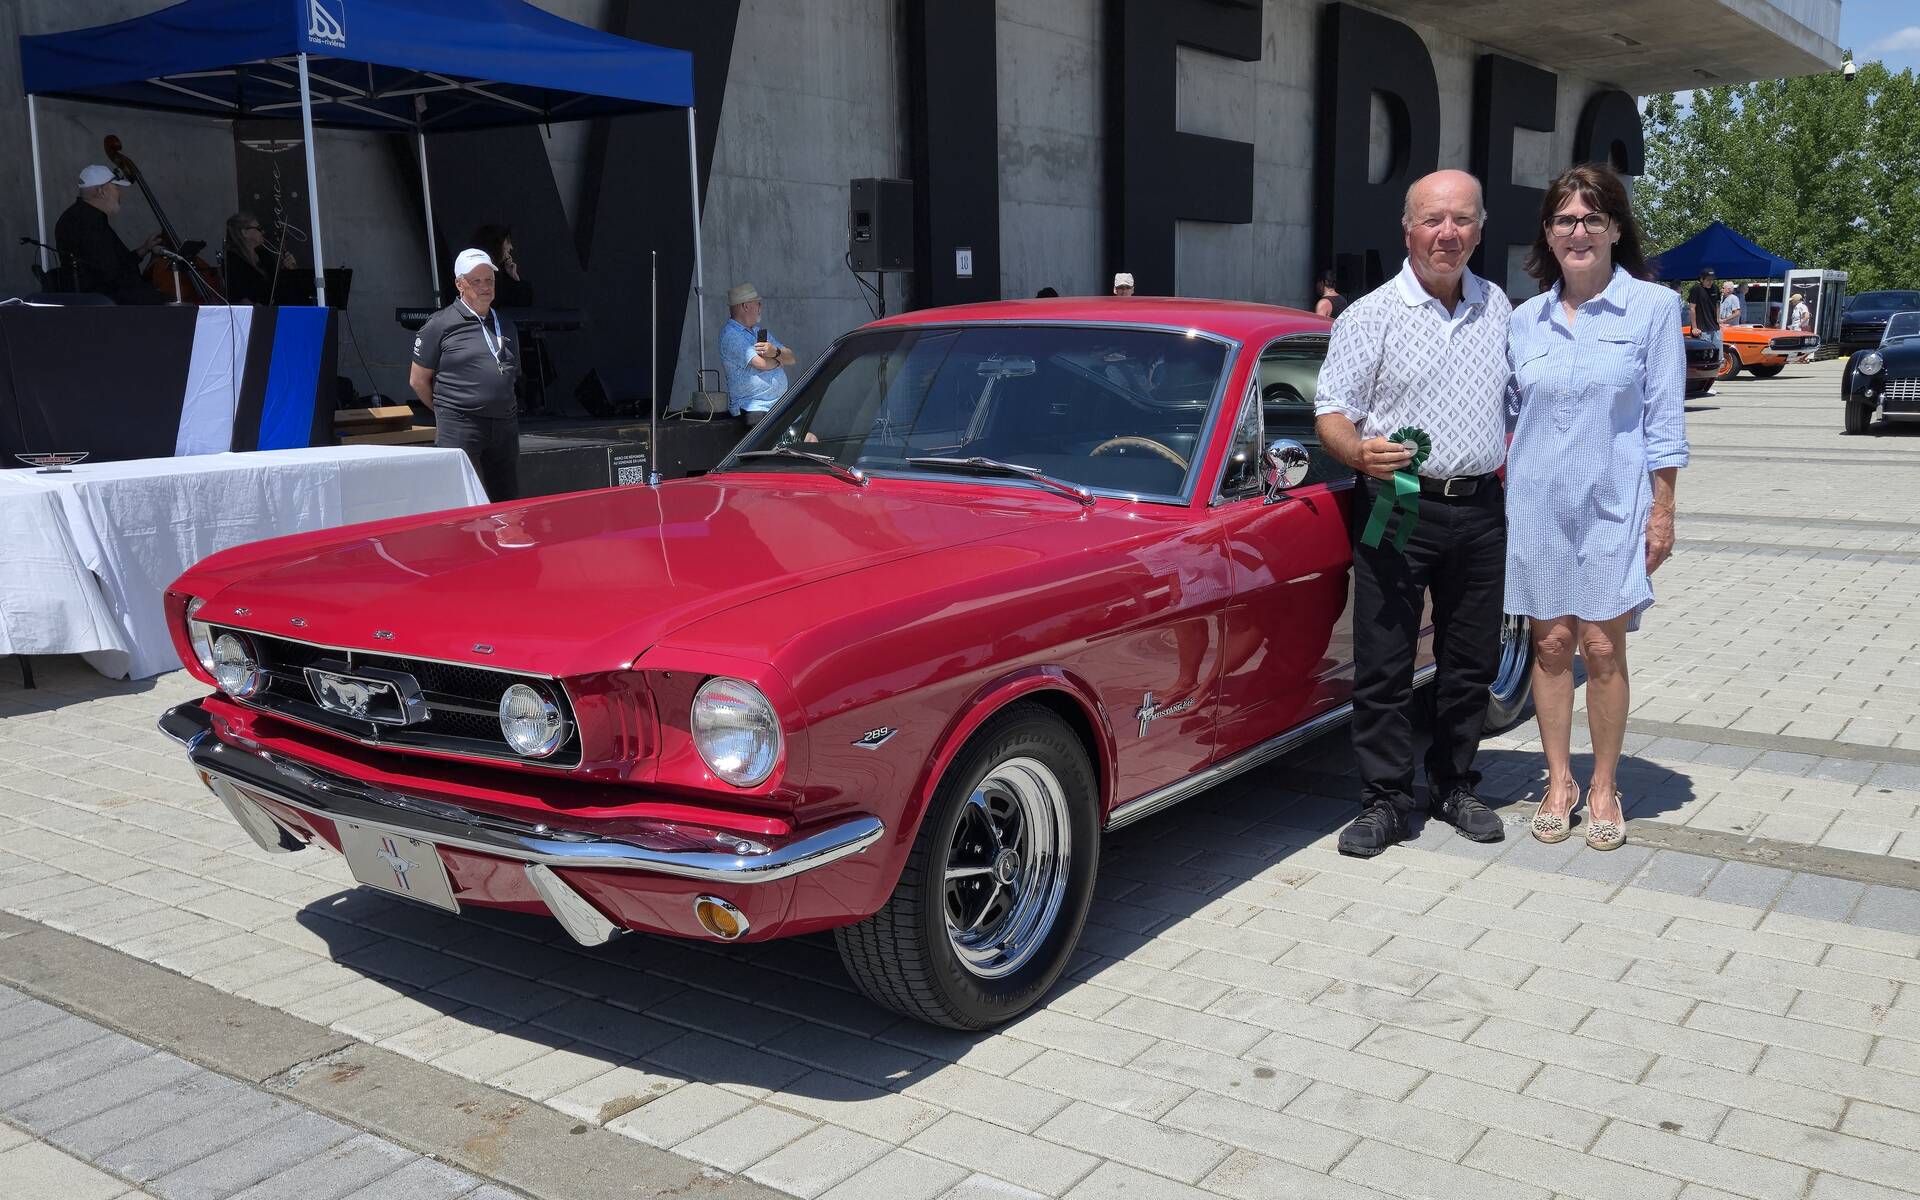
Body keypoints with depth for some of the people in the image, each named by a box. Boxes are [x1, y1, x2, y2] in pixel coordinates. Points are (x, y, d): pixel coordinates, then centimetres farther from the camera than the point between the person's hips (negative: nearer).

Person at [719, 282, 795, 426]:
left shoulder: (760, 330, 20)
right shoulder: (730, 335, -8)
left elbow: (792, 359, 14)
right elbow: (761, 363, -19)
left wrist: (775, 352, -11)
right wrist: (781, 357, 5)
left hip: (781, 405, 7)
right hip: (755, 408, -7)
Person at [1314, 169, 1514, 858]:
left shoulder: (1499, 309, 12)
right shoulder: (1371, 316, -3)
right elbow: (1330, 412, -7)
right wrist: (1359, 452, -27)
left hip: (1481, 509, 4)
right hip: (1396, 507, -4)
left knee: (1470, 663, 11)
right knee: (1383, 665, -2)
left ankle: (1454, 787, 26)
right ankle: (1385, 801, 8)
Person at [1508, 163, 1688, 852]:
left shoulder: (1652, 308, -1)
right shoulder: (1526, 319, 8)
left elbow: (1663, 419, -2)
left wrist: (1663, 509, -5)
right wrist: (1502, 492, 7)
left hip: (1613, 501, -2)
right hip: (1537, 502, 3)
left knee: (1603, 648, -1)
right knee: (1551, 644, 6)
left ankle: (1604, 788, 13)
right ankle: (1559, 781, 18)